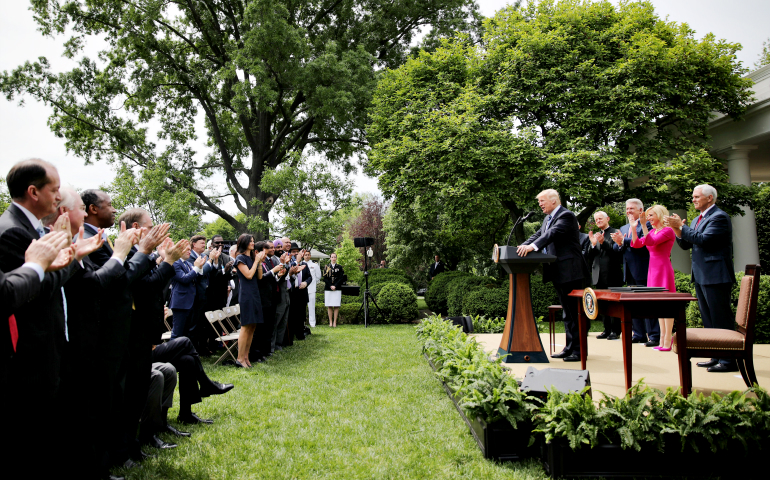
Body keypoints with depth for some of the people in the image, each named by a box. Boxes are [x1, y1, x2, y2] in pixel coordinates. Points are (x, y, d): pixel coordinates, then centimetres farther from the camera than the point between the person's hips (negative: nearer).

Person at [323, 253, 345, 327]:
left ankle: (335, 322, 1)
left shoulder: (340, 267, 8)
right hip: (328, 289, 1)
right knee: (329, 306, 1)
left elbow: (341, 278, 1)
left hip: (337, 289, -1)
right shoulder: (326, 267, 10)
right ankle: (330, 322, 6)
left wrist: (335, 286, -9)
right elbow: (325, 278, 4)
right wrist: (330, 286, -8)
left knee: (336, 306, -3)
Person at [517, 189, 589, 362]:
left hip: (570, 272, -10)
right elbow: (538, 235, 15)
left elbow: (553, 233, -28)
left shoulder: (566, 216, -12)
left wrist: (532, 246, -40)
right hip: (559, 273, 10)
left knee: (575, 311, -4)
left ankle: (579, 350, 2)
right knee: (567, 312, 15)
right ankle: (570, 347, 23)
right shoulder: (548, 219, 18)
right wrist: (523, 247, -2)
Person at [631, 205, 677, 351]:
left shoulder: (667, 231, -10)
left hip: (663, 269, -9)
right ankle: (663, 338, 15)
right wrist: (633, 228, -3)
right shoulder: (653, 231, 15)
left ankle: (667, 340, -3)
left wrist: (643, 225, -21)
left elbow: (650, 242, -22)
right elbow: (637, 244, 8)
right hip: (653, 269, 9)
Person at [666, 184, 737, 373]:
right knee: (708, 319, 15)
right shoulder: (697, 220, 17)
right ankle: (716, 356, 24)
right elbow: (686, 245, 15)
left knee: (721, 319, -7)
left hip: (716, 276, -10)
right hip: (701, 277, 10)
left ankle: (729, 360, -1)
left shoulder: (719, 217, -11)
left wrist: (681, 227, -17)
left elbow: (703, 240, -23)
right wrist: (677, 230, -2)